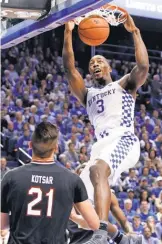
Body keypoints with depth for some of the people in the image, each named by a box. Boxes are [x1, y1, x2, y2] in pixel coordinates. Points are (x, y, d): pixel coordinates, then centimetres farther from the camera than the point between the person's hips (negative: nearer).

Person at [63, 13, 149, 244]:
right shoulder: (88, 94, 29)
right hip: (101, 146, 7)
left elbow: (143, 66, -3)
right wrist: (68, 34, 6)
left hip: (123, 141, -7)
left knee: (97, 170, -38)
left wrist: (134, 31, -3)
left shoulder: (124, 85, 19)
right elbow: (70, 69, 14)